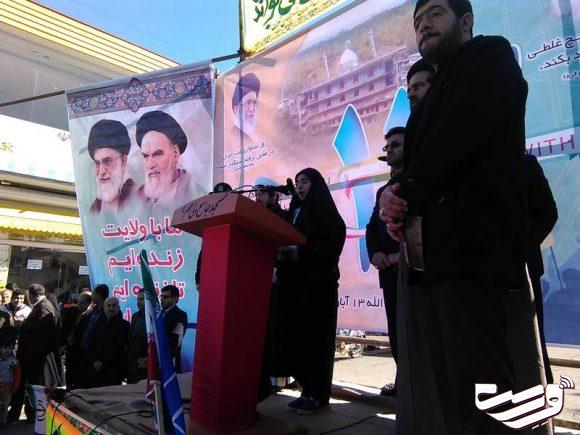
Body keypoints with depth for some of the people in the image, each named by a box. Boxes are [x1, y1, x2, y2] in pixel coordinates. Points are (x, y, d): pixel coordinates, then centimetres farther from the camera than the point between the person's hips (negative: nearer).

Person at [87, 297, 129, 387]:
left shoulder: (124, 325, 1)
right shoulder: (99, 324, 19)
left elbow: (118, 348, -7)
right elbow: (90, 346, 13)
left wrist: (102, 362, -10)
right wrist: (94, 361, -3)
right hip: (95, 369, 5)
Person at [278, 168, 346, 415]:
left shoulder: (325, 211, 0)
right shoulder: (294, 213, 20)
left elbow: (332, 246, -10)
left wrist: (299, 253, -19)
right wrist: (283, 253, -4)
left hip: (319, 282, -6)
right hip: (296, 282, 6)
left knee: (316, 337, -4)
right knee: (299, 336, 3)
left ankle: (320, 396, 3)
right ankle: (308, 391, 11)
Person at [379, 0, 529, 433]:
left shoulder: (491, 56, 9)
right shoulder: (436, 95, 30)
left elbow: (464, 130, -11)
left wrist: (409, 195, -6)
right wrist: (393, 196, -3)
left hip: (467, 243, -8)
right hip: (423, 252, 8)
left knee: (475, 389, -6)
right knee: (424, 398, 9)